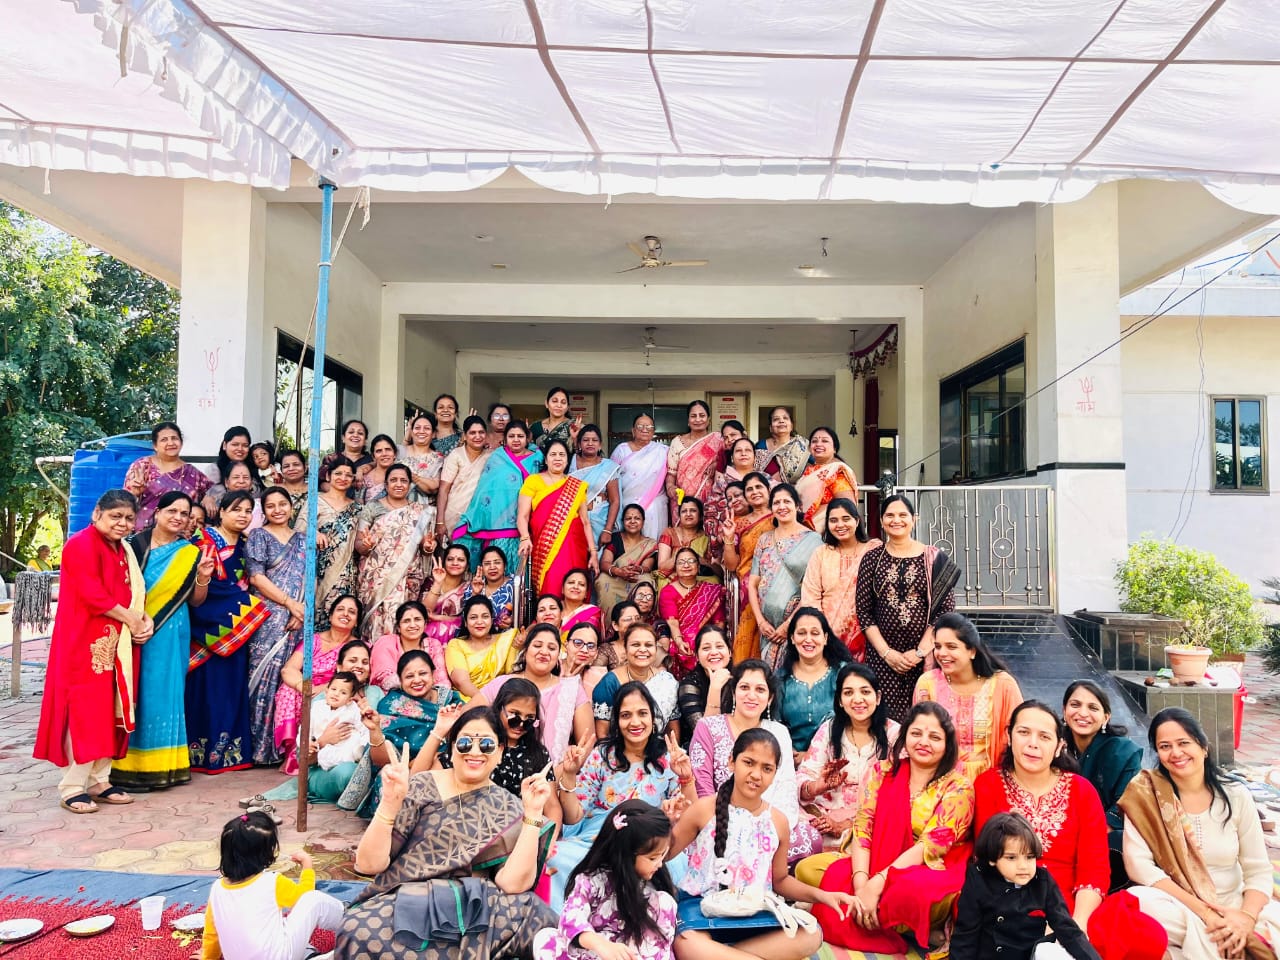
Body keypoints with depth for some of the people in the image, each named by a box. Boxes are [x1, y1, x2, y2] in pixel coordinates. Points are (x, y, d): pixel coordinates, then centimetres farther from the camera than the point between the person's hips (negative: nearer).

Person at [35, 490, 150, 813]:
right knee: (83, 712, -6)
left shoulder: (123, 550, 16)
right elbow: (92, 594, -20)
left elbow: (133, 593, 18)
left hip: (114, 643, 9)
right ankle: (72, 788, 1)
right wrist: (130, 618, -12)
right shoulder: (82, 544, -11)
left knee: (107, 712, 10)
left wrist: (145, 618, -1)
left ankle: (99, 782, 18)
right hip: (84, 642, -9)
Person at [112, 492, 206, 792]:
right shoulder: (134, 544, 1)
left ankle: (158, 764, 11)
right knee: (135, 693, 1)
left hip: (169, 633, 1)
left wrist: (203, 578, -10)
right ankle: (129, 766, 10)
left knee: (162, 693, 2)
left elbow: (195, 601, 7)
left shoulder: (191, 554, 5)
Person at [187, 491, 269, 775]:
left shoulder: (244, 544, 15)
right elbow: (203, 582, -13)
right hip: (211, 623, -6)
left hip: (237, 628, 6)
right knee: (209, 683, -4)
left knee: (233, 684, 8)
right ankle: (205, 750, 4)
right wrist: (245, 603, -17)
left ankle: (231, 750, 14)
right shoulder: (207, 539, -4)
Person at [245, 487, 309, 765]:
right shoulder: (258, 536, 5)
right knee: (266, 679, -7)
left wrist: (304, 609, -7)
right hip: (268, 618, -4)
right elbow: (256, 577, -6)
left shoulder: (303, 540, 16)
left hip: (298, 620, 4)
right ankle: (261, 746, -1)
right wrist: (291, 604, -10)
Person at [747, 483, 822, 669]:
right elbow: (752, 584, 9)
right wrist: (761, 621, -2)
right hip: (768, 625, 4)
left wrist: (788, 624, -13)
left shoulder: (811, 539, -3)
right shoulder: (765, 539, 11)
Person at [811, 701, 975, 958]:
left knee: (910, 889, -38)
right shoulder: (883, 772, 4)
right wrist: (861, 882, -21)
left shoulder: (958, 788, -7)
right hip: (879, 865, 3)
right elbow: (863, 827, -4)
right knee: (835, 877, -25)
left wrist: (877, 883, -25)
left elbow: (931, 845, -16)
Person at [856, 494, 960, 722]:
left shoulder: (933, 558, 3)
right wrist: (887, 653, -6)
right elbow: (863, 611, 3)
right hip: (882, 657, 1)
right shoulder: (872, 559, 6)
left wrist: (921, 651, -8)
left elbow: (946, 609, -1)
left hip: (925, 656, 0)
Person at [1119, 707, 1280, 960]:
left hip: (1232, 906, 2)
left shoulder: (1235, 796, -1)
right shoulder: (1145, 794, -8)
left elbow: (1258, 870, -1)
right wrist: (1201, 910, -20)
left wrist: (1246, 917, -20)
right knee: (1137, 902, -35)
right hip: (1174, 905, -2)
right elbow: (1137, 864, -14)